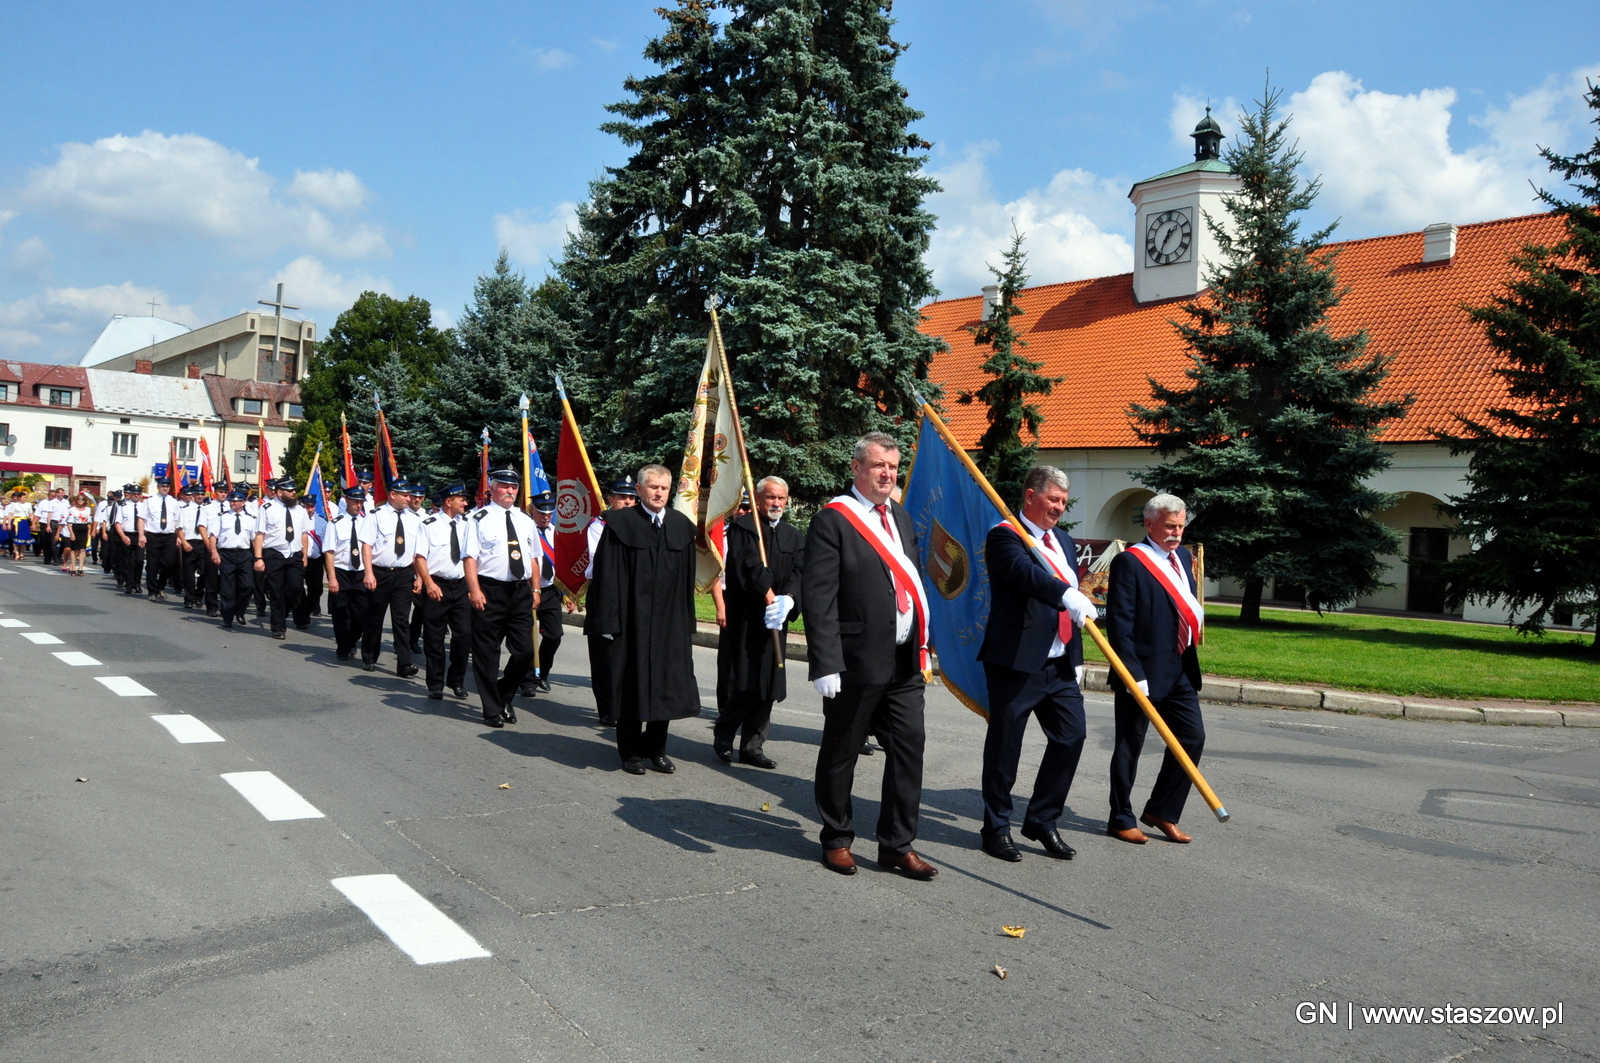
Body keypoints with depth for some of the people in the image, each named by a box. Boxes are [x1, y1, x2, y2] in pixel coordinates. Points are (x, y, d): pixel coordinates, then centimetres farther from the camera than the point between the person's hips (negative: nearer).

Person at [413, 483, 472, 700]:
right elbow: (420, 557, -7)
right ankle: (435, 685, 17)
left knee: (464, 634, 0)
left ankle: (457, 681, 18)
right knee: (434, 638, 5)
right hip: (436, 586, -3)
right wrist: (430, 584, -17)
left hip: (461, 586, 3)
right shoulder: (429, 525, -4)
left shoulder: (466, 524, 8)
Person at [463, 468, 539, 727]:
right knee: (487, 653, 3)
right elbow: (470, 557, -9)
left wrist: (535, 589, 12)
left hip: (520, 592, 5)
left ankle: (505, 698, 24)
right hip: (490, 592, -5)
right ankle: (492, 709, 14)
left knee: (524, 651, 2)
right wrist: (474, 590, -17)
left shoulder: (525, 521, 15)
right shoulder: (480, 519, -3)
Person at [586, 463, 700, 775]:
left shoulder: (682, 526, 8)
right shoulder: (620, 524, -4)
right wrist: (608, 620, -12)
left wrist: (687, 622, 6)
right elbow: (607, 574, -6)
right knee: (632, 686, 4)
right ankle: (631, 752, 18)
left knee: (666, 684, 8)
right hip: (632, 619, -3)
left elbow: (688, 578, 9)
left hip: (670, 622, 4)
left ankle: (656, 748, 23)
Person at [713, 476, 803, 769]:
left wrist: (787, 599, -18)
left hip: (774, 621, 5)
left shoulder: (794, 537, 14)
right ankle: (723, 735, 16)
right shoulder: (742, 527, -3)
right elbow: (748, 566, -15)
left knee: (767, 687, 6)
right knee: (740, 684, -5)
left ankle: (753, 747, 15)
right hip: (743, 620, -5)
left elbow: (799, 574, 1)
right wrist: (770, 598, -21)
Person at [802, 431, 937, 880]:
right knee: (841, 754, 7)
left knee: (909, 748, 6)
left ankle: (897, 843, 18)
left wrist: (922, 644, 15)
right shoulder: (833, 520, -9)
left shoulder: (901, 517, 15)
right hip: (857, 662, -6)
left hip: (904, 663, 7)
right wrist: (826, 663, -19)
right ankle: (837, 839, 24)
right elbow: (818, 598, -14)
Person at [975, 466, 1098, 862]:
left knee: (1071, 736, 2)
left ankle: (1042, 821, 19)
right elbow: (1024, 572, -29)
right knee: (1005, 745, 2)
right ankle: (996, 828, 17)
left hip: (1060, 665, 7)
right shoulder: (1005, 536, -7)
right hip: (1016, 662, -7)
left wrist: (1077, 659, 21)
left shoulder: (1065, 542, 19)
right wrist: (1065, 594, -45)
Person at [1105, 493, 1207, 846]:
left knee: (1193, 737, 9)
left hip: (1181, 670, 8)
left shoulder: (1183, 556, 13)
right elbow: (1119, 623, -16)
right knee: (1130, 746, 4)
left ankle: (1161, 811, 23)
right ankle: (1121, 820, 18)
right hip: (1144, 671, -8)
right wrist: (1133, 673, -20)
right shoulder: (1129, 562, -12)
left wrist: (1195, 619, 3)